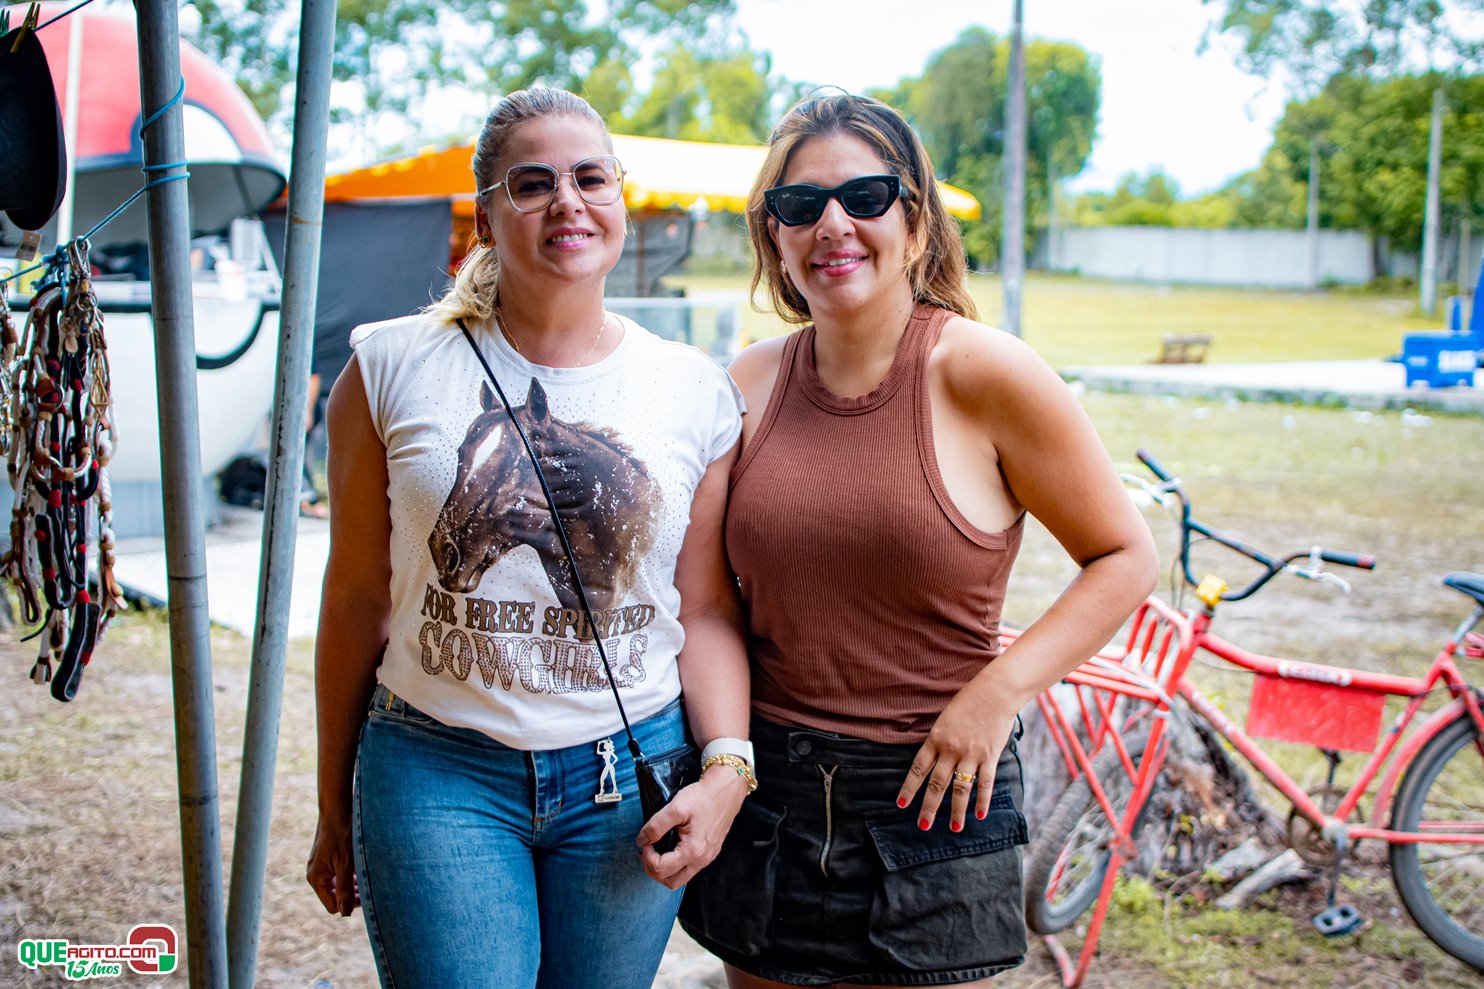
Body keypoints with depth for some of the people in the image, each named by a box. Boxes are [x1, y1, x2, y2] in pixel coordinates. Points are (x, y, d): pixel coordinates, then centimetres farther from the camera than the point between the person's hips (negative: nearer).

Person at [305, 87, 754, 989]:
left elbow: (706, 612, 5)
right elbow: (356, 601, 3)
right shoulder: (393, 370, -2)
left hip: (630, 777, 2)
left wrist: (727, 766, -9)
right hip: (438, 774, -1)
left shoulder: (699, 394, 0)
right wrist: (335, 808, 9)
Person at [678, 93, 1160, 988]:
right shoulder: (749, 385, 0)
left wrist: (1000, 689, -14)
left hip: (932, 794, -3)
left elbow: (1126, 558, -5)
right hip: (764, 789, 4)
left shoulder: (983, 373, -11)